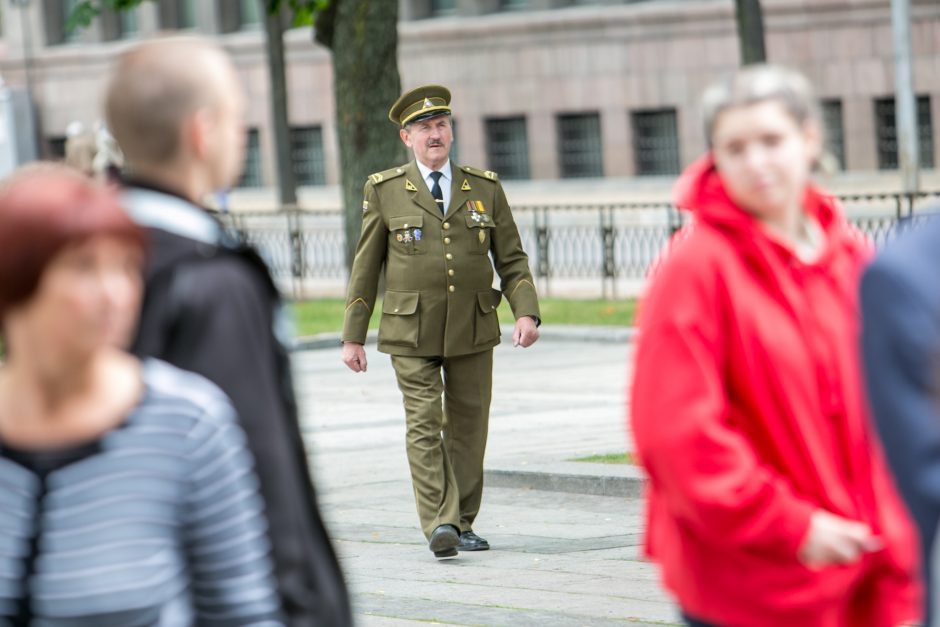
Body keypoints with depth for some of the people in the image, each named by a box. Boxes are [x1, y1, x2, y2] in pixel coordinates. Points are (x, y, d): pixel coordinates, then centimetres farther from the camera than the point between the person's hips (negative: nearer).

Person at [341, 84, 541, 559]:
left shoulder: (485, 189, 8)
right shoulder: (384, 191, 3)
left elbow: (511, 259, 10)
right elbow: (365, 268, 6)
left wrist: (526, 312, -6)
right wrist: (353, 336, 3)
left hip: (474, 331, 2)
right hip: (411, 333, -2)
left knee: (468, 426, 6)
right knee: (424, 425, -12)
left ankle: (462, 523, 17)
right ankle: (439, 525, -18)